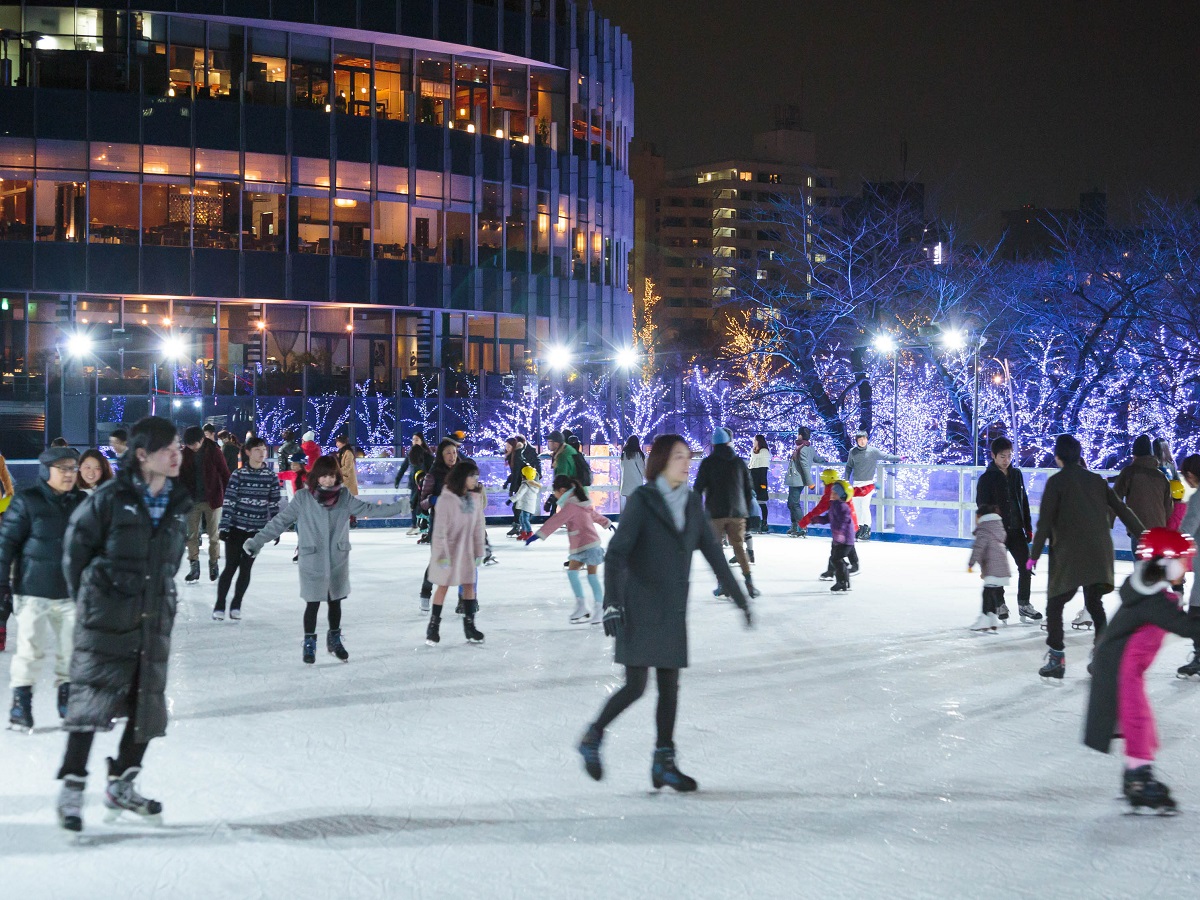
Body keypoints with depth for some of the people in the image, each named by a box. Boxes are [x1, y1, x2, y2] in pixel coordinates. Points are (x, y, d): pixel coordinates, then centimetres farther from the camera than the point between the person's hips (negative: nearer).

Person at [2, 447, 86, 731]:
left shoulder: (82, 502, 7)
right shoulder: (26, 501, -6)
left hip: (71, 591, 4)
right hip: (33, 591, -4)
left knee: (72, 649, 8)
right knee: (30, 648, -3)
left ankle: (67, 697, 22)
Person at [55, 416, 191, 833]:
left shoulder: (179, 504, 5)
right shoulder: (110, 499, -10)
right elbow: (76, 548, 0)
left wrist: (156, 596, 13)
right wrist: (86, 599, 5)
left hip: (155, 622, 6)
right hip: (106, 621, -6)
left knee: (148, 706, 9)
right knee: (91, 700, -6)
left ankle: (121, 786, 22)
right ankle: (72, 788, 2)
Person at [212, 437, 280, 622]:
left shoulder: (272, 478, 1)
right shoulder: (238, 475, -5)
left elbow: (274, 505, 6)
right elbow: (229, 502, -6)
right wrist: (224, 527, -9)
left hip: (257, 530, 2)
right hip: (237, 528, -2)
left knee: (246, 568, 7)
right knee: (231, 566, -1)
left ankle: (236, 605, 19)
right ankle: (219, 605, 9)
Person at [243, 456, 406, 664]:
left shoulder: (344, 497, -2)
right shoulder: (303, 498, -9)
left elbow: (369, 509, 2)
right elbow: (280, 521, -6)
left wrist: (400, 507, -3)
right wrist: (257, 541, -8)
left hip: (338, 561, 3)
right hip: (312, 562, -3)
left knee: (335, 601, 16)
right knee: (313, 604, 3)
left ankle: (334, 639, 35)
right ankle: (309, 643, 22)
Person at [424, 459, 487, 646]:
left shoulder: (476, 498, -3)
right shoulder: (447, 499, -19)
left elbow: (478, 526, 4)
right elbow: (440, 529, -16)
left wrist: (479, 550, 5)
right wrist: (442, 553, -17)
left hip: (466, 550, 5)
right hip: (449, 549, -5)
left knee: (469, 585, 8)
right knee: (443, 586, 3)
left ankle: (469, 626, 17)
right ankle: (433, 626, 16)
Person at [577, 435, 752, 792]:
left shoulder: (692, 503, 7)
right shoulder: (642, 500, -10)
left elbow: (713, 553, 12)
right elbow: (615, 554, -16)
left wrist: (740, 598, 13)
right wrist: (611, 604, -25)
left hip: (673, 610, 6)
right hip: (640, 607, -6)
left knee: (670, 687, 5)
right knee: (635, 686, -7)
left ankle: (664, 763, 11)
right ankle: (592, 739, 14)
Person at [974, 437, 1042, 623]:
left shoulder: (1016, 474, 9)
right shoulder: (986, 478, -6)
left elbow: (1024, 502, 14)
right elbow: (982, 507, -8)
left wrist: (1028, 528, 12)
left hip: (1016, 530, 4)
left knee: (1025, 566, 1)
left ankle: (1024, 604, 12)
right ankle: (1000, 605, 16)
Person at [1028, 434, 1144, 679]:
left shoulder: (1056, 482, -4)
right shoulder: (1096, 480, 10)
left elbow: (1045, 522, -9)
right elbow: (1122, 510, 13)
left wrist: (1034, 555, -5)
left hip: (1068, 555, -5)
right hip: (1099, 554, 5)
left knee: (1055, 604, 5)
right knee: (1094, 604, 15)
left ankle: (1057, 657, -3)